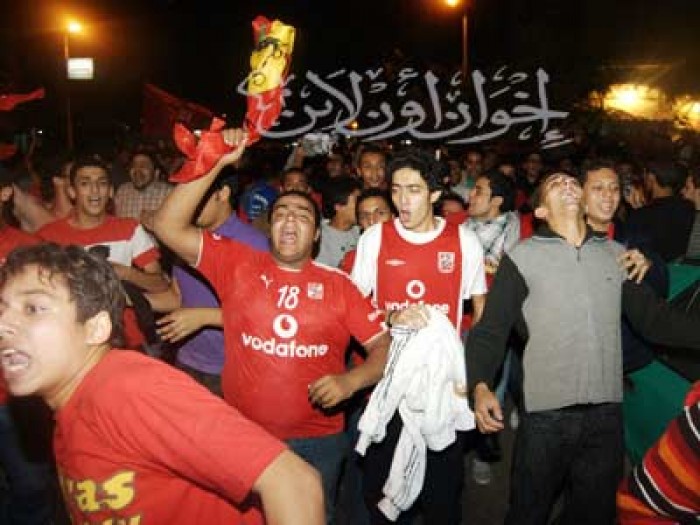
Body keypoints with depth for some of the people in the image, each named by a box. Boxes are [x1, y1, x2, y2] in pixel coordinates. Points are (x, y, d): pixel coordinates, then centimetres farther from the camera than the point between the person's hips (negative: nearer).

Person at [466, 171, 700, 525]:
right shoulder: (521, 258, -2)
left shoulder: (617, 255, 9)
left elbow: (653, 319, 8)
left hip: (607, 413, 3)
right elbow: (491, 330, -6)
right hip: (545, 414, -3)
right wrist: (480, 386, -21)